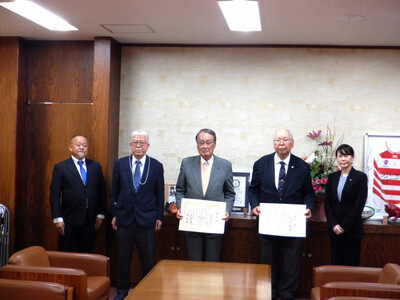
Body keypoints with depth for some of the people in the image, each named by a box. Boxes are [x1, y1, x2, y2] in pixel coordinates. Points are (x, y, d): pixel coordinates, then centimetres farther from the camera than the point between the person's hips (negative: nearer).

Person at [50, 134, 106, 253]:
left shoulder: (95, 166, 9)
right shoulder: (60, 167, -1)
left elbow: (102, 192, 11)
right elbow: (54, 195, -4)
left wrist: (100, 215, 4)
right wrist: (57, 219, -10)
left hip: (90, 221, 3)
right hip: (69, 222, -3)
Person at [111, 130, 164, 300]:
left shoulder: (156, 166, 2)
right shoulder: (120, 164, 4)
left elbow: (160, 194, 4)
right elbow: (114, 192, 7)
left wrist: (159, 217, 2)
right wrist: (114, 214, 4)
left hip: (146, 219, -1)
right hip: (124, 218, 1)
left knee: (148, 260, 3)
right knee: (123, 259, 9)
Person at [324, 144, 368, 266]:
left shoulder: (360, 177, -4)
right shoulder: (332, 177, 9)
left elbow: (359, 205, -9)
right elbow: (327, 203, 6)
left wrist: (344, 226, -11)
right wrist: (333, 225, -6)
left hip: (352, 229, -4)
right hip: (334, 229, 4)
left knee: (351, 264, 1)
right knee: (335, 262, 7)